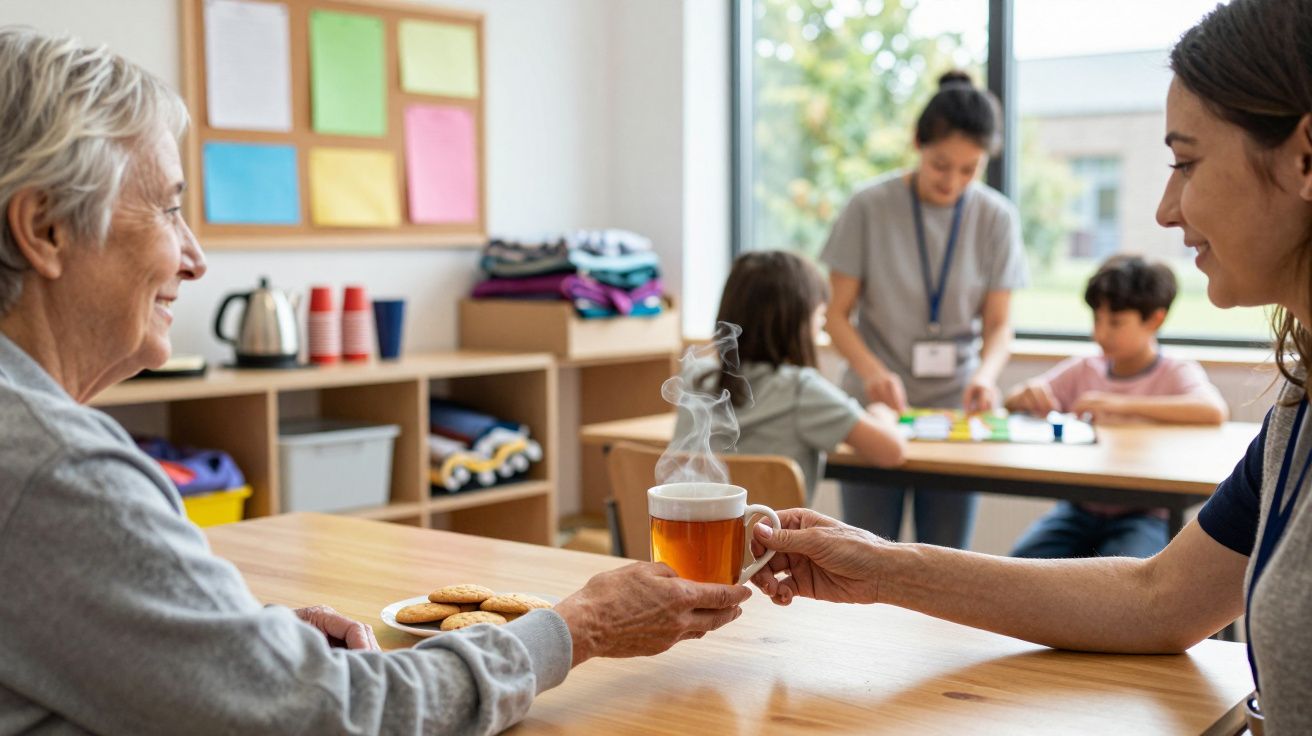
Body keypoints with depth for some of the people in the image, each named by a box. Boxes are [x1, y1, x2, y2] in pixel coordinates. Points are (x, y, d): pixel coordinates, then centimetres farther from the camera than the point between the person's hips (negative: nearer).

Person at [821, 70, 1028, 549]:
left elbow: (999, 324, 3)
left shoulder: (996, 218, 1)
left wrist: (986, 373, -19)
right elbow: (837, 315, -3)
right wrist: (872, 370, -22)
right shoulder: (870, 208, -6)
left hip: (955, 408, 2)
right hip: (877, 405, -2)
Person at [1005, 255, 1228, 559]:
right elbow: (1013, 403, 12)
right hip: (1080, 508, 4)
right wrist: (1027, 394, -14)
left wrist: (1121, 404, -30)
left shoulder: (1176, 372, -2)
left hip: (1145, 514, -4)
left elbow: (1214, 411, -25)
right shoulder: (1083, 370, 10)